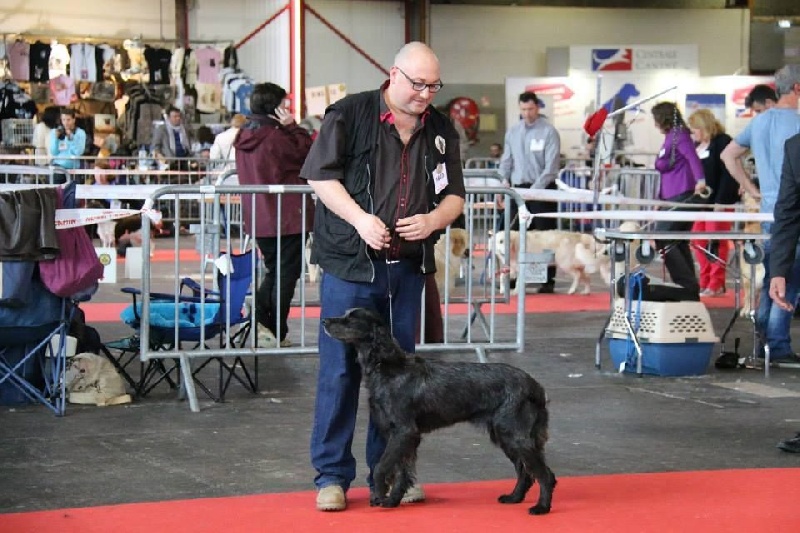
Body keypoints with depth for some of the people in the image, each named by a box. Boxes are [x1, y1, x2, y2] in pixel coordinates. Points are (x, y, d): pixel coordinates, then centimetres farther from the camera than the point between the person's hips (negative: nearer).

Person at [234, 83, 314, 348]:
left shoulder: (243, 137, 6)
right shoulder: (276, 136, -18)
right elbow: (307, 154, -8)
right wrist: (292, 125, -5)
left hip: (258, 217, 7)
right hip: (287, 217, -7)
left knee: (273, 271, 18)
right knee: (286, 274, 2)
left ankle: (258, 321, 1)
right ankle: (278, 334, 2)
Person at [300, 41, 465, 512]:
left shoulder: (441, 130, 9)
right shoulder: (350, 114, -6)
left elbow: (455, 194, 13)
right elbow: (320, 174, -8)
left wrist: (434, 218, -8)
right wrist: (360, 218, -19)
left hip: (408, 266, 5)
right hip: (350, 262, -4)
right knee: (341, 368, -1)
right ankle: (332, 474, 7)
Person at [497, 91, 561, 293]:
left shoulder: (549, 132, -6)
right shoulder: (513, 131, 11)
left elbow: (551, 166, -12)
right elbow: (506, 159, 17)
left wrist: (535, 189, -20)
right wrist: (505, 179, -1)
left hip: (542, 189, -5)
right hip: (518, 189, 5)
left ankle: (548, 280, 1)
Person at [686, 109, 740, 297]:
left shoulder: (723, 142, -10)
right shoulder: (696, 146, 14)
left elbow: (728, 174, -16)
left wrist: (721, 201, -20)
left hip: (719, 202, -8)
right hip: (699, 201, 8)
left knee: (716, 243, -4)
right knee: (699, 243, 8)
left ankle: (716, 285, 1)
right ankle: (705, 283, 16)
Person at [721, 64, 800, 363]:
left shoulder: (759, 121, 12)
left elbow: (728, 155, 19)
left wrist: (752, 189, 17)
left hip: (769, 212, 8)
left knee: (771, 280, 14)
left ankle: (761, 342, 18)